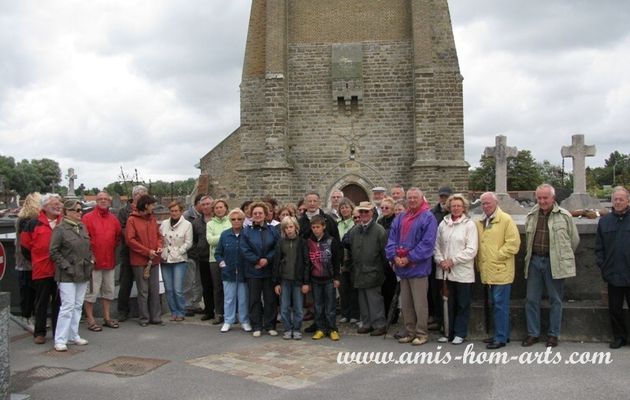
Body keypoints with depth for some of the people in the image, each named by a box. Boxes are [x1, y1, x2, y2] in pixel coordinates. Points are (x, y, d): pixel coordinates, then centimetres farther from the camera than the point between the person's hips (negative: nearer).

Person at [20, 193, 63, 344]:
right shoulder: (34, 224, 0)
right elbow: (25, 244, 8)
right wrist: (36, 260, 11)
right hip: (41, 270, -1)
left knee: (58, 302, 8)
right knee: (42, 302, 8)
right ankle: (39, 333, 18)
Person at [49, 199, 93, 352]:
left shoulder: (82, 227, 12)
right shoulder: (60, 229, -8)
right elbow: (53, 252, -10)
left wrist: (91, 259, 6)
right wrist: (66, 266, -13)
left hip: (83, 273, 7)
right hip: (67, 275, -7)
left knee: (78, 306, 11)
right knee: (68, 306, -9)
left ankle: (73, 335, 21)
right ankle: (60, 340, -2)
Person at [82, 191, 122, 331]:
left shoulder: (113, 219, 10)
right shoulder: (88, 218, -6)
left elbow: (119, 236, 19)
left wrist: (113, 247, 8)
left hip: (110, 260, 6)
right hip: (93, 260, -6)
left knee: (109, 290, 14)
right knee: (92, 291, -2)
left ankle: (107, 317, 26)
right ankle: (90, 319, 8)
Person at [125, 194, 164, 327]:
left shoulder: (152, 219, 10)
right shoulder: (132, 220, -6)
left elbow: (158, 235, 17)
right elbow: (130, 240, -12)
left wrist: (159, 246, -4)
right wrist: (147, 251, -14)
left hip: (154, 260, 5)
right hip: (139, 261, -5)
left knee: (155, 290, 7)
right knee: (143, 291, 2)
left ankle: (156, 317, 15)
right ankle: (144, 318, 12)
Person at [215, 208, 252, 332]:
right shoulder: (225, 234, 2)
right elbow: (218, 253, 11)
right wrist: (222, 263, 0)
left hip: (243, 272, -2)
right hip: (228, 272, 2)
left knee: (244, 298, 8)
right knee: (229, 298, 9)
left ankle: (245, 322, 20)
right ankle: (228, 321, 20)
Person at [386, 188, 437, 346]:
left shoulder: (428, 218, -7)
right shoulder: (400, 218, 13)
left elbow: (427, 243, -14)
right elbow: (391, 239, 10)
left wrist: (409, 258, -15)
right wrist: (394, 256, -7)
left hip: (418, 267, -6)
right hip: (402, 267, 6)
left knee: (420, 303, 0)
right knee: (405, 303, 13)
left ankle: (422, 333, 11)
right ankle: (410, 332, 23)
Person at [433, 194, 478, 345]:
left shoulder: (469, 224, -3)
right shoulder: (443, 224, 8)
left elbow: (471, 250, -9)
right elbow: (437, 245, 9)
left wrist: (452, 261, -12)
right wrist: (441, 260, -7)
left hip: (462, 272, -3)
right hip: (446, 271, 3)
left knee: (462, 304, 5)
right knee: (449, 303, 9)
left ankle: (460, 333, 16)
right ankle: (449, 332, 20)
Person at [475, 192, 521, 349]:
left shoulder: (506, 220, -7)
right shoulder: (480, 222, 13)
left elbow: (513, 243, -13)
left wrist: (497, 256, -12)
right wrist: (480, 263, 11)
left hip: (501, 270, -7)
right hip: (487, 271, 7)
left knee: (500, 304, -5)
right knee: (496, 304, 14)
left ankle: (501, 338, 1)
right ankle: (501, 334, 24)